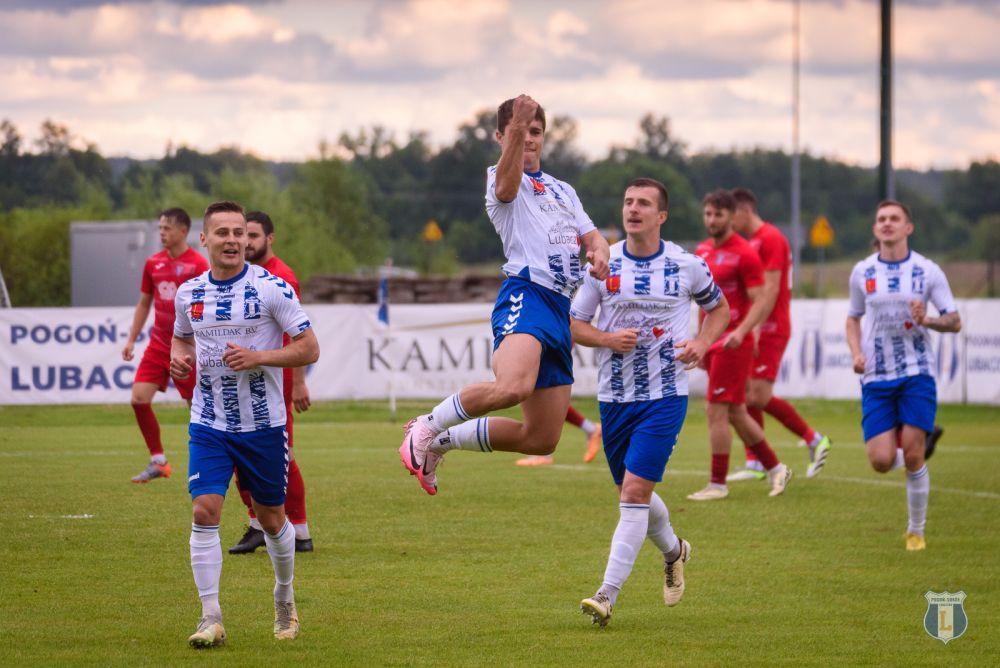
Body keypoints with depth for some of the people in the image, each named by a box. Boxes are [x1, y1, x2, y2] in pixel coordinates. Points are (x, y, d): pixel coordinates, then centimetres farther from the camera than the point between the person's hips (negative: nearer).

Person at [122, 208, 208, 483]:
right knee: (139, 398, -8)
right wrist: (132, 339, 12)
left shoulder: (198, 265, -10)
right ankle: (158, 462, 1)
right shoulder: (153, 263, 8)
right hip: (158, 344, 5)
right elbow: (144, 303, 17)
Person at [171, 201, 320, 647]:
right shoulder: (189, 293, 2)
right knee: (204, 512, -13)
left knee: (271, 519, 10)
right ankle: (211, 618, -9)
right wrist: (179, 357, -2)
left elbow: (309, 349, -8)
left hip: (263, 426, -2)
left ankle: (285, 601, 35)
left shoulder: (272, 288, -10)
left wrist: (257, 357, -22)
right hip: (209, 426, 2)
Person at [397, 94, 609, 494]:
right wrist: (516, 130, -40)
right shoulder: (501, 179, 4)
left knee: (542, 439, 5)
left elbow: (593, 237, 22)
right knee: (513, 387, -38)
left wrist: (599, 253, -4)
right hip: (525, 295, -8)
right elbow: (506, 185, -21)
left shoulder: (563, 191, 28)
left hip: (560, 310, 8)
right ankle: (426, 427, -15)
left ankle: (443, 441, 23)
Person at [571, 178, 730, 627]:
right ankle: (673, 551, 45)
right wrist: (609, 339, -14)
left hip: (665, 393, -3)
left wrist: (702, 342, -5)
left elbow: (718, 308, 15)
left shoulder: (686, 266, -2)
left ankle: (608, 595, -16)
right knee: (631, 493, 14)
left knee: (634, 491, -15)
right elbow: (574, 324, 6)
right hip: (614, 395, 3)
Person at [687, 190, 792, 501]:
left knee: (716, 411, -8)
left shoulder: (744, 253, -12)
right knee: (735, 413, 11)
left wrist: (740, 332, -30)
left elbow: (761, 303, -15)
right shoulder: (703, 250, 12)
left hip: (733, 343, -8)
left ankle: (718, 484, -1)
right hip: (712, 342, 8)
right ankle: (775, 468, 23)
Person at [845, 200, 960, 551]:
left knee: (912, 456, -8)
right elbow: (853, 318, 18)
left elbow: (955, 321, 1)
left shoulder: (927, 271, -2)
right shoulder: (862, 272, 4)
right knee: (881, 461, -9)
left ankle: (916, 530, 10)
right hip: (876, 377, 2)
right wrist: (856, 352, -1)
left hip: (917, 373, -2)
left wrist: (928, 320, -20)